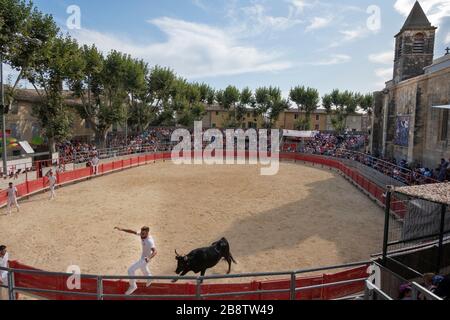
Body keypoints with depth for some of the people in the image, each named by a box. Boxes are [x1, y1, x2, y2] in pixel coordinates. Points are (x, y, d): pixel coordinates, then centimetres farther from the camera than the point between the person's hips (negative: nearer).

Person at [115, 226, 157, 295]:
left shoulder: (150, 241, -37)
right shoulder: (142, 234, -16)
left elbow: (155, 251, -48)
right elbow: (132, 232, -6)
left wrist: (149, 258, -65)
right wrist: (121, 229, -13)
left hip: (145, 259, -8)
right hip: (143, 257, 8)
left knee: (131, 270, -9)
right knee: (143, 269, 32)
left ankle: (133, 286, 14)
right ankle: (149, 278, 62)